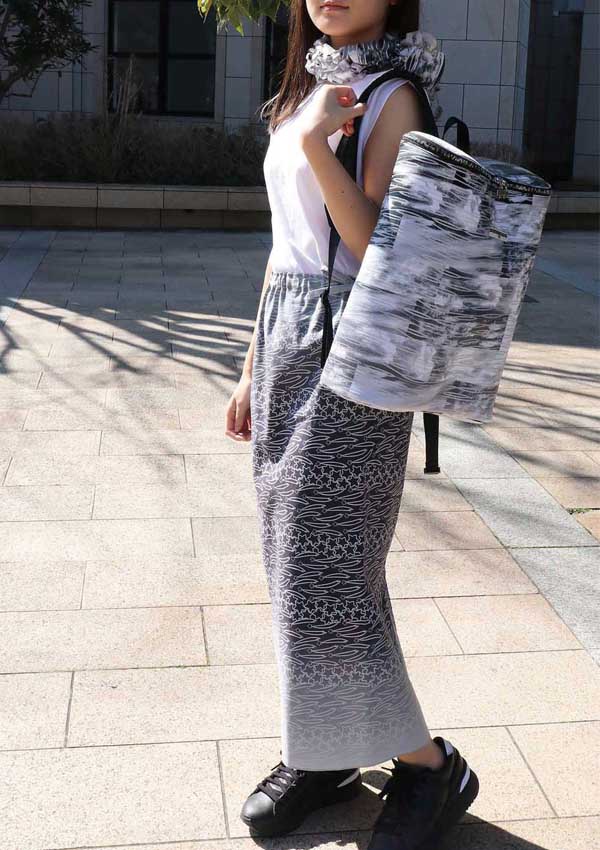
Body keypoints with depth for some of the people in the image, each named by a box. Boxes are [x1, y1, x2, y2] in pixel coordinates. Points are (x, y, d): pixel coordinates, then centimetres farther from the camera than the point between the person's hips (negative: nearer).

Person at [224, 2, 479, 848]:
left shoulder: (391, 100, -8)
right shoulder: (306, 93, 15)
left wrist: (317, 146, -22)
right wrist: (253, 368, 16)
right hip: (286, 336, 8)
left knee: (328, 571, -4)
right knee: (295, 561, 11)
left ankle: (430, 766, 14)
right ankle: (323, 752, 26)